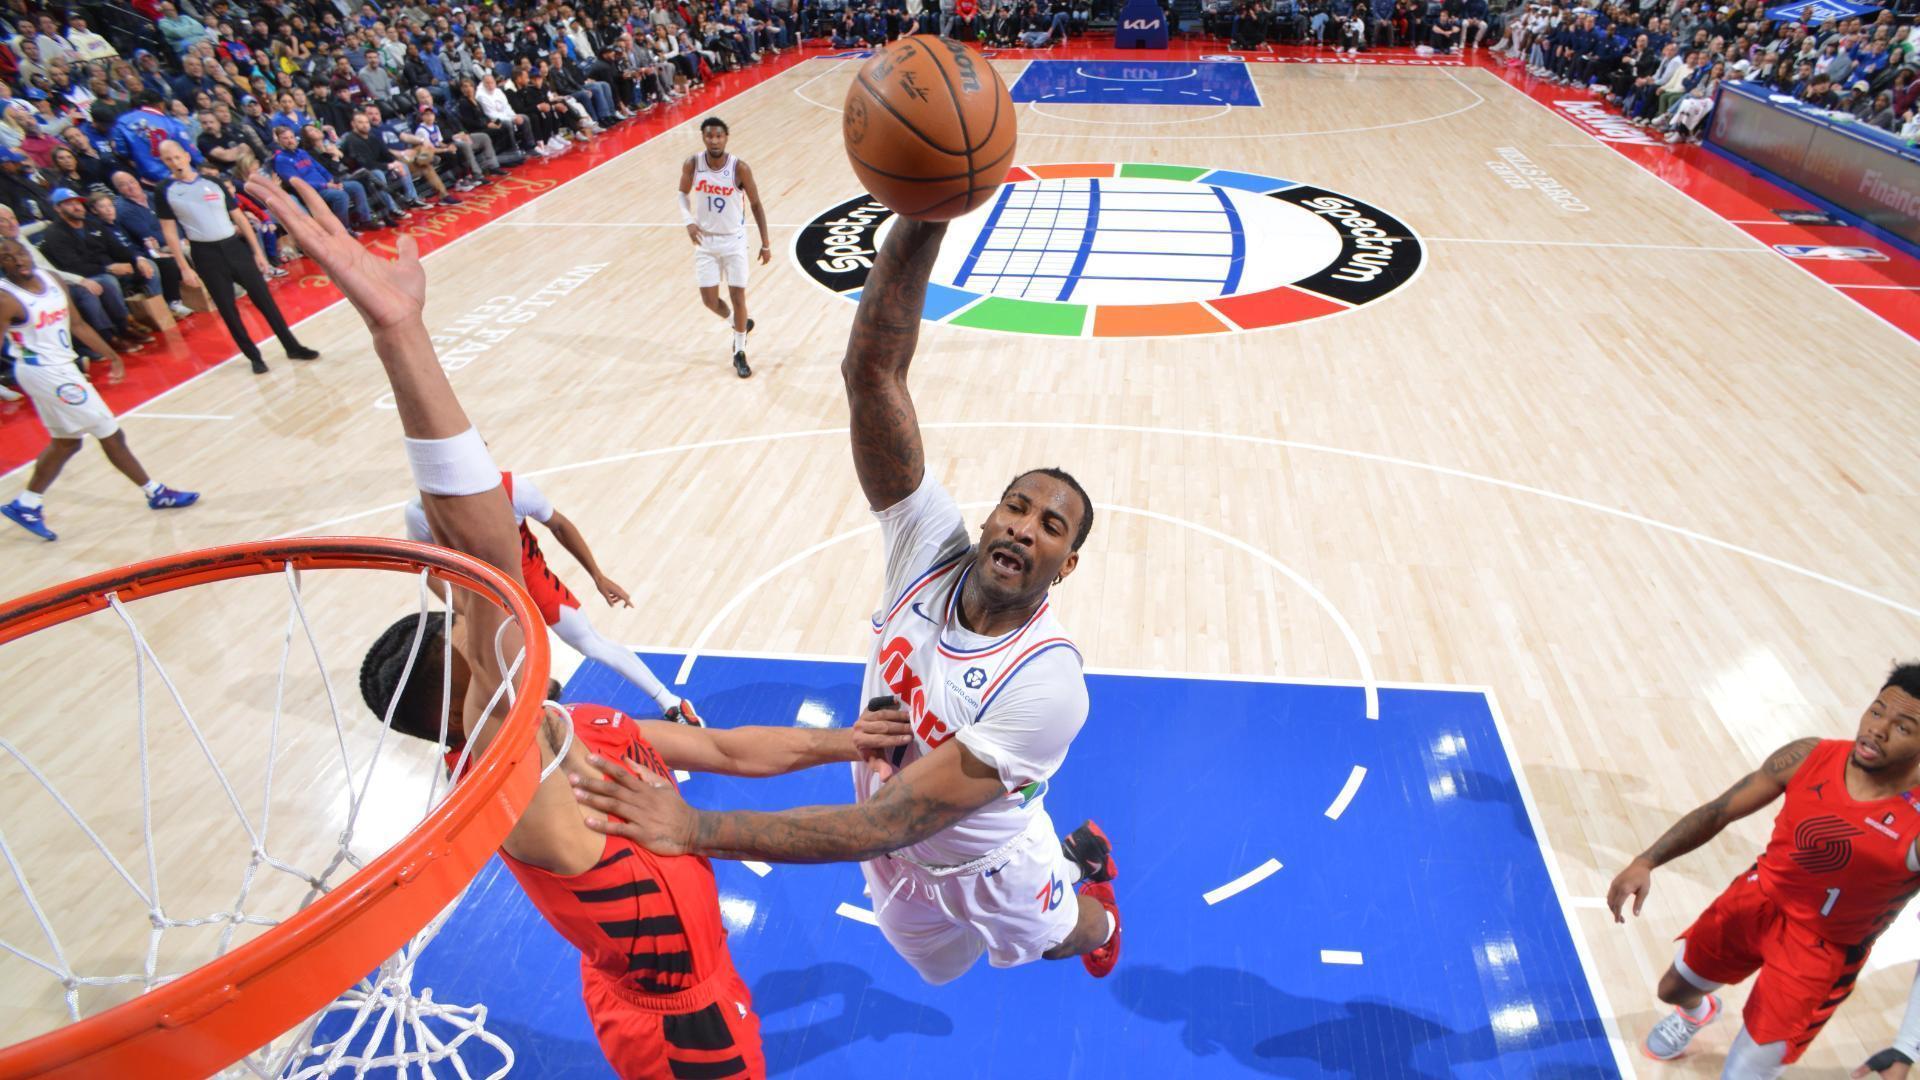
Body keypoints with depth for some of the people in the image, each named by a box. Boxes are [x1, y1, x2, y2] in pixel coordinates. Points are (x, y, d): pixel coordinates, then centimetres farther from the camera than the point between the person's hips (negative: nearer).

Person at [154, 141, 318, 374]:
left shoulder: (213, 183, 7)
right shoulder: (165, 193, 1)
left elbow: (239, 218, 9)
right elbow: (170, 232, 1)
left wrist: (257, 252, 5)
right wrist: (184, 268, -6)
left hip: (234, 246, 2)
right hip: (206, 255, -1)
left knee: (263, 298, 1)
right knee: (227, 309, 2)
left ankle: (293, 347, 9)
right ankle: (254, 356, 12)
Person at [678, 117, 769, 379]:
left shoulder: (740, 168, -15)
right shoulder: (692, 165, -9)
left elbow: (756, 204, -5)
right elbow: (683, 193, 8)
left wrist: (766, 244, -4)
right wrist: (688, 220, -11)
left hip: (734, 240, -2)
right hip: (705, 240, 2)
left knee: (738, 296, -1)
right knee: (709, 300, 2)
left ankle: (739, 353, 16)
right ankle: (739, 324, 34)